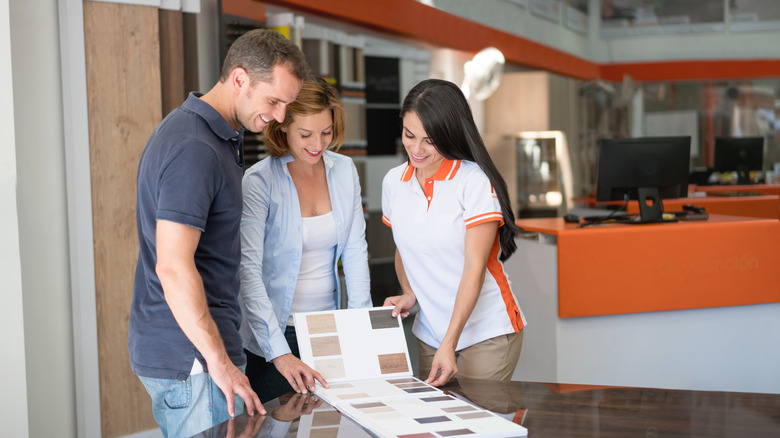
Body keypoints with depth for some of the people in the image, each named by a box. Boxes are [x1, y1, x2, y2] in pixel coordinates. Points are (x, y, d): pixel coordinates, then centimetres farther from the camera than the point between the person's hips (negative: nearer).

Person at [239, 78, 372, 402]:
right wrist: (280, 352, -29)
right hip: (276, 333, -4)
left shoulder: (345, 171, 2)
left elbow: (355, 249, 5)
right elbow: (248, 270, -21)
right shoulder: (259, 181, -15)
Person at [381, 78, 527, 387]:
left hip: (487, 331, -5)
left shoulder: (475, 181, -13)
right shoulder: (393, 182, 4)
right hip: (429, 333, 5)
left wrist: (450, 344, -22)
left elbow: (475, 267, -17)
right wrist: (409, 294, -1)